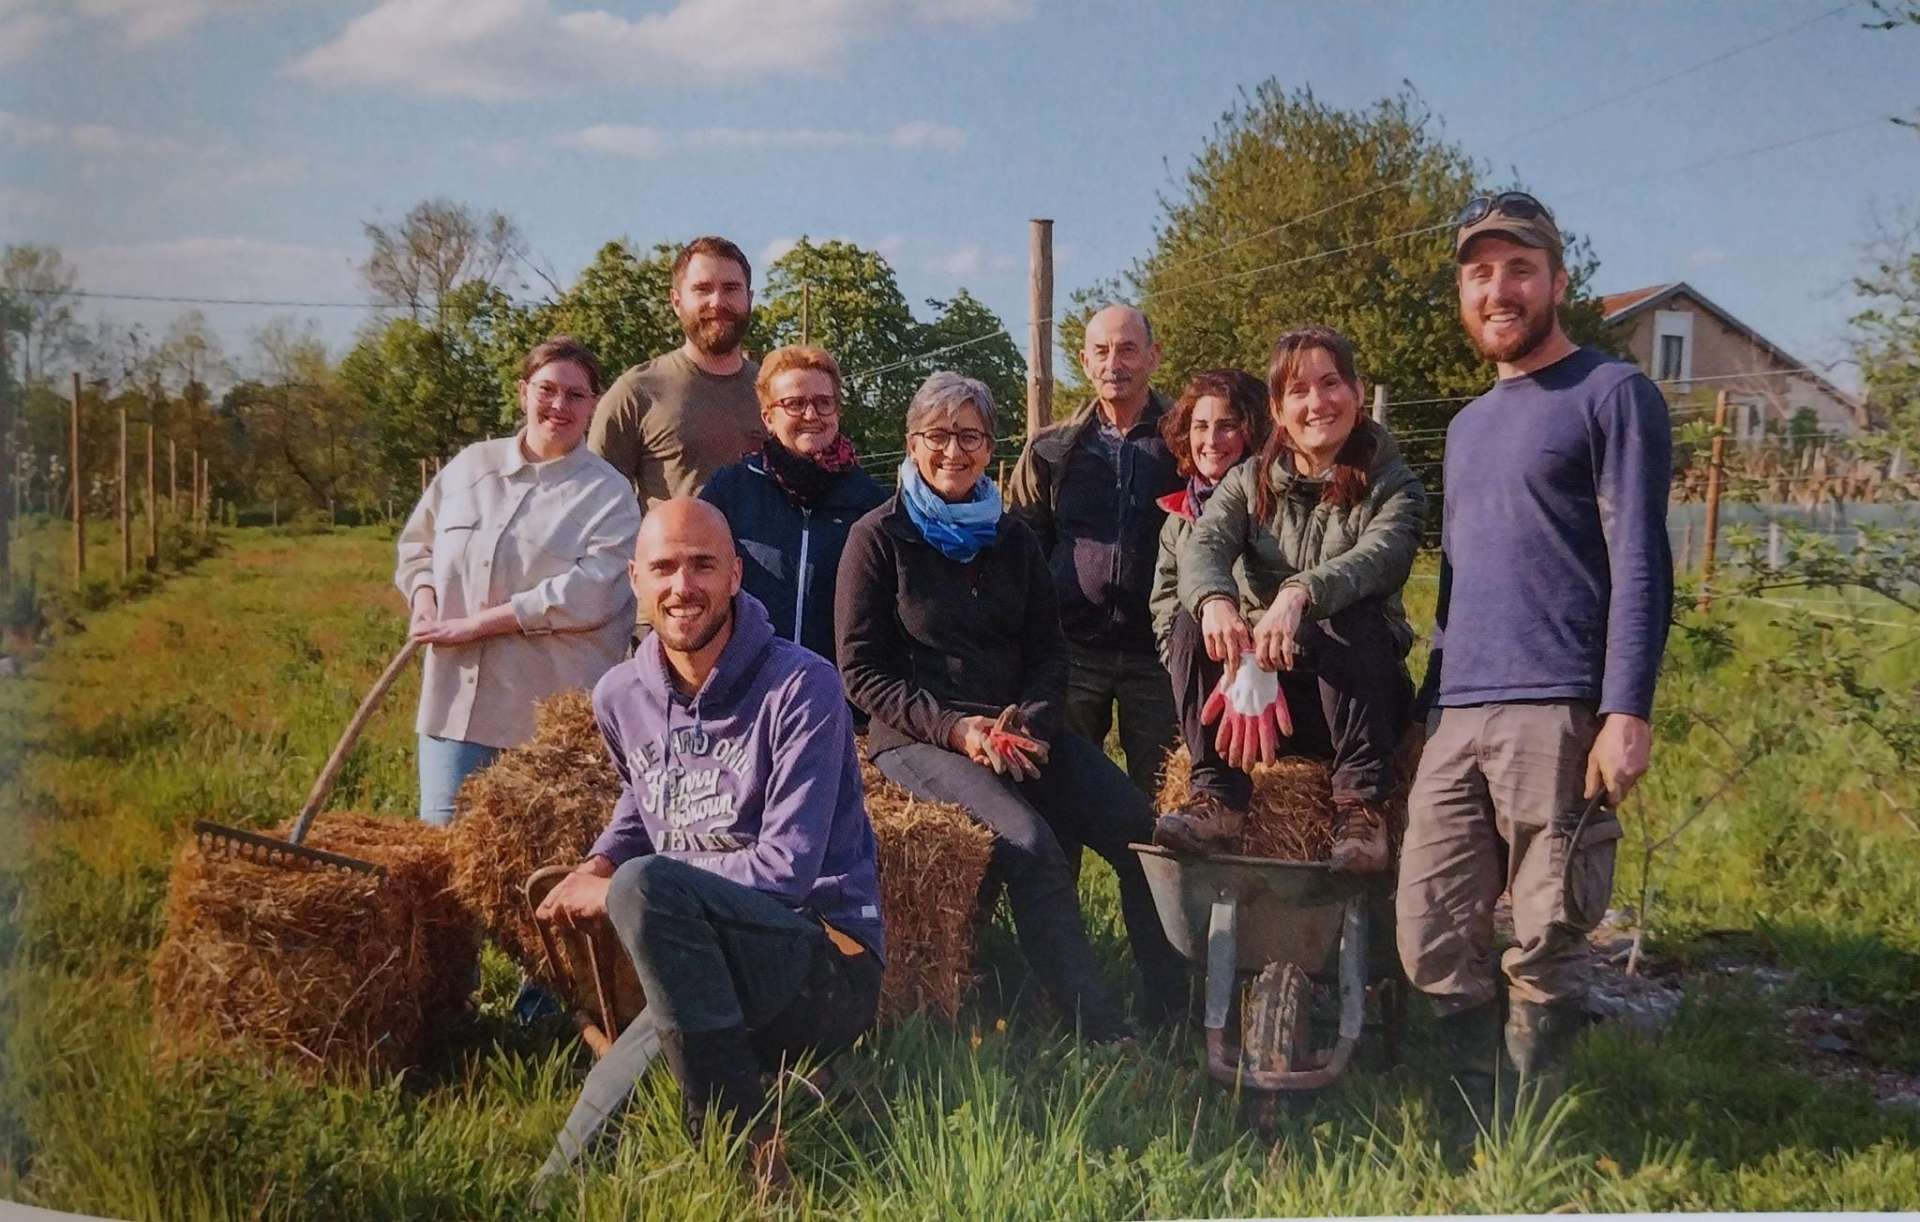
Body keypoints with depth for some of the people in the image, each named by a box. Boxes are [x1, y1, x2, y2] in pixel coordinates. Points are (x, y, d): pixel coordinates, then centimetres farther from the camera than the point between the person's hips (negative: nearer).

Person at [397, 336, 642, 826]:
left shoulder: (608, 494, -3)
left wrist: (475, 623, -16)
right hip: (455, 704, 4)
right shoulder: (471, 465, 12)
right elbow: (417, 544, 23)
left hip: (554, 714, -4)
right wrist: (425, 600, 0)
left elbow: (590, 592, -16)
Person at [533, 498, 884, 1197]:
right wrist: (599, 864, 4)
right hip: (711, 968, 5)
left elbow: (785, 870, -19)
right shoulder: (621, 696, 7)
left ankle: (754, 1157, -24)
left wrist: (617, 888, -14)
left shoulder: (799, 686, -13)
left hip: (828, 964, -5)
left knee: (644, 885, -34)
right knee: (567, 1177, -17)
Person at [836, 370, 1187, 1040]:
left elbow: (1049, 651, 15)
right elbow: (862, 671, -3)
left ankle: (1170, 1017, -7)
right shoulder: (879, 537, 1)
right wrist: (954, 728, -15)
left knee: (1142, 830, -17)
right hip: (918, 738, -5)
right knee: (1028, 843, -32)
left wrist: (1032, 719, -7)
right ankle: (1102, 1033, -28)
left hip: (1021, 728, 5)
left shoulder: (1013, 538, 15)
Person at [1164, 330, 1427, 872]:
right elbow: (1203, 545, -13)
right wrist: (1214, 601, -38)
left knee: (1349, 623, -32)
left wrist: (1300, 593, -44)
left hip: (1356, 695, -2)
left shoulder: (1391, 484, -1)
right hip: (1257, 684, 3)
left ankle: (1363, 806, -25)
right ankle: (1220, 799, -22)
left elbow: (1383, 554, -24)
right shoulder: (1250, 482, 7)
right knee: (1196, 629, -22)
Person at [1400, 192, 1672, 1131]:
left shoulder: (1611, 395, 1)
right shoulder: (1467, 426, 23)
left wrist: (1627, 713, -16)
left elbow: (1640, 565, -7)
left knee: (1544, 948, -1)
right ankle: (1481, 1127, 18)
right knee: (1432, 935, 3)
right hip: (1456, 722, 7)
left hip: (1558, 716, -6)